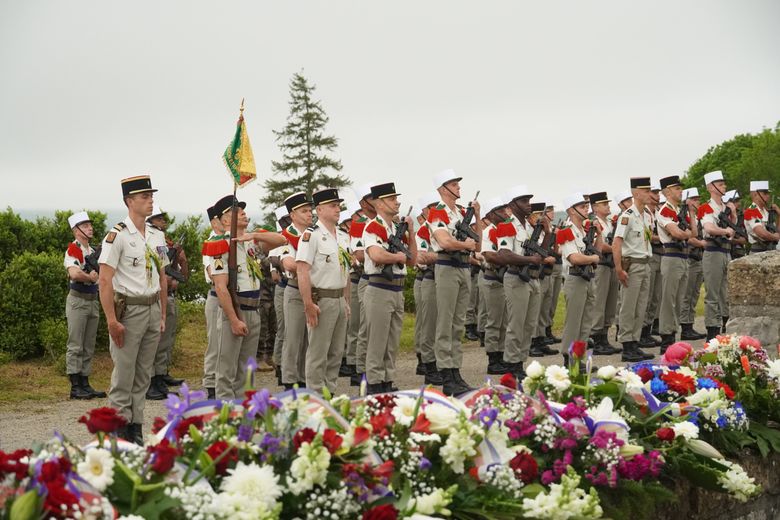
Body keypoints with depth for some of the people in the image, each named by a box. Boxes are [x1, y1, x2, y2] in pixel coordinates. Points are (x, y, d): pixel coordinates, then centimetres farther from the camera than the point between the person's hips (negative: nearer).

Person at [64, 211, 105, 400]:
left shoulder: (93, 251, 15)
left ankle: (85, 384, 14)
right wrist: (91, 277, -10)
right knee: (75, 347, -5)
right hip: (78, 301, -8)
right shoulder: (73, 250, -11)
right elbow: (74, 273, -27)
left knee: (88, 347, 9)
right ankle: (75, 387, -4)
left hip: (93, 301, 8)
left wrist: (93, 276, -2)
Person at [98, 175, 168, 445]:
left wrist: (162, 314, 14)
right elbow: (105, 281, -14)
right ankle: (119, 429, 5)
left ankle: (136, 428, 17)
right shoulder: (117, 236, -10)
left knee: (143, 374, 10)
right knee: (123, 374, -3)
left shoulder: (157, 236, 11)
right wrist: (112, 321, -18)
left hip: (153, 310, 7)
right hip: (128, 310, -6)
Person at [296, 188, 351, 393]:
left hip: (340, 300, 8)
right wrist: (308, 305, -22)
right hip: (321, 300, -8)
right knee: (318, 353, -2)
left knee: (336, 352, 12)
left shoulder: (341, 238, 15)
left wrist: (347, 302, 18)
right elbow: (302, 270, -18)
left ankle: (330, 393, 22)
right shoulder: (311, 235, -11)